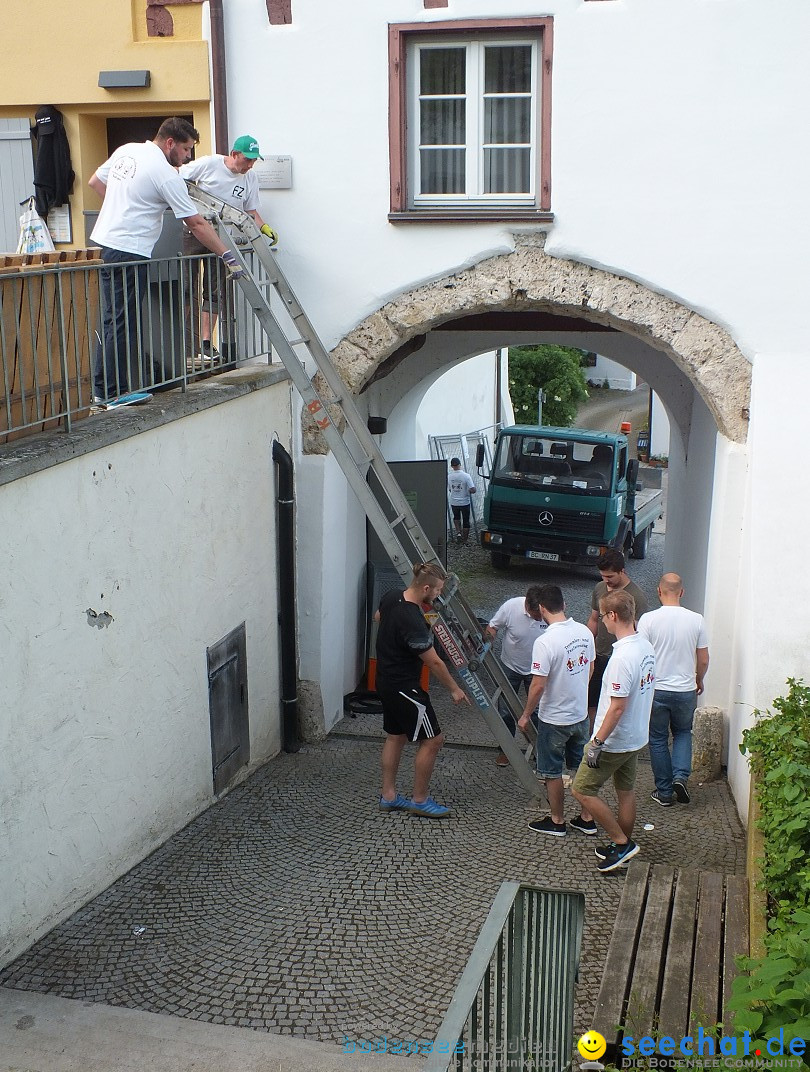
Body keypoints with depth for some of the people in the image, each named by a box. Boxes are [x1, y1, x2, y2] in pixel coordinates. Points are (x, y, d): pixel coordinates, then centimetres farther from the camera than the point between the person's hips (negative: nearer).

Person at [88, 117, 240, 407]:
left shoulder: (126, 151, 11)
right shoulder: (166, 174, -14)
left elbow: (95, 182, 23)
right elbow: (196, 224, -13)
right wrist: (227, 256, -8)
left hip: (103, 241, 9)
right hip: (129, 252, -9)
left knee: (111, 321, 14)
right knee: (123, 325, -3)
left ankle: (101, 391, 19)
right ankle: (112, 394, 2)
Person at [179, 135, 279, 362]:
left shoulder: (250, 179, 2)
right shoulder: (208, 164, -8)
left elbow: (251, 211, 8)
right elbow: (178, 178, 1)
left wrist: (265, 228, -9)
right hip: (195, 231, -3)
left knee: (214, 292, 3)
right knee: (187, 287, -1)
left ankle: (205, 343, 8)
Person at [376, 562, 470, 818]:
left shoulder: (391, 597, -4)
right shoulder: (413, 622, -30)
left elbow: (378, 616, 21)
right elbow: (434, 662, -20)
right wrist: (454, 689, -8)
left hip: (386, 682, 10)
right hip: (404, 688, -10)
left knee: (395, 736, 19)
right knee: (432, 739, 1)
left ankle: (388, 796, 27)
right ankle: (420, 800, 12)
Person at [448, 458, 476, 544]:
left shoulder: (449, 477, -7)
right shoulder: (466, 476, -18)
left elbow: (450, 489, 6)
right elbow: (473, 490, -20)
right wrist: (468, 491, 1)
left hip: (453, 502, 3)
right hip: (465, 502, -3)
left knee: (456, 517, 28)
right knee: (466, 521, 12)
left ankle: (458, 532, 10)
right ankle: (464, 539, 19)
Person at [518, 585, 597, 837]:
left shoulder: (545, 642, -25)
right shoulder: (585, 632, -4)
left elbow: (538, 685, -22)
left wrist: (526, 715, -8)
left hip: (554, 719, -6)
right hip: (581, 714, 7)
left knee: (552, 772, 11)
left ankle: (557, 821, 24)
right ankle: (587, 819, 29)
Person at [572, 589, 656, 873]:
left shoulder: (622, 657, -28)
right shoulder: (646, 647, 2)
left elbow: (617, 707, -27)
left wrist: (597, 743, -21)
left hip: (615, 742, -9)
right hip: (638, 737, 9)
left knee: (581, 790, 3)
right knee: (626, 791, 20)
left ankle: (621, 842, 7)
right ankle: (623, 846, 32)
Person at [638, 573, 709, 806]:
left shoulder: (648, 619, -13)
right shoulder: (696, 620, -6)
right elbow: (704, 660, 1)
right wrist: (699, 681, 20)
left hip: (655, 689, -2)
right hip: (686, 690, 2)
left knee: (658, 740, 13)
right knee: (683, 732, 25)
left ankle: (664, 792, 18)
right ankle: (681, 776, 6)